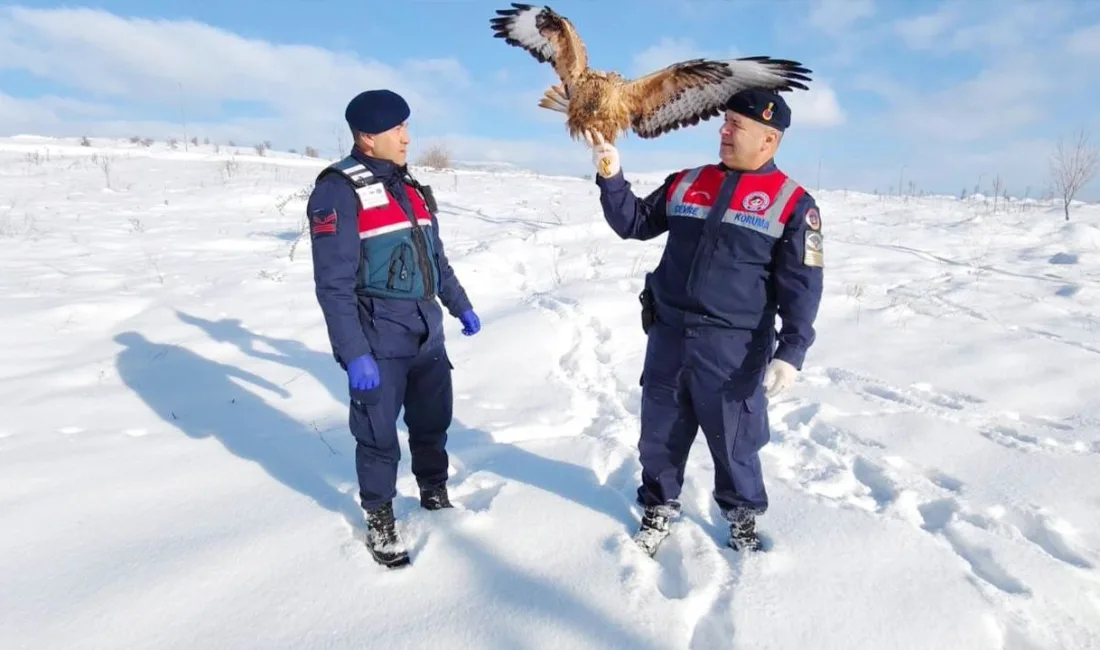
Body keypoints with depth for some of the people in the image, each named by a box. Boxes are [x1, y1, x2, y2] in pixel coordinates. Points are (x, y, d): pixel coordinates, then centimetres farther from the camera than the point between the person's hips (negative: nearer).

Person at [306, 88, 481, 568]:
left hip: (427, 333, 7)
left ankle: (435, 494, 40)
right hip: (379, 341, -7)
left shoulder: (411, 188, 12)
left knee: (433, 422, 18)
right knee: (379, 434, 6)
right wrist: (354, 354, -22)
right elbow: (334, 282, -18)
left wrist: (460, 306, 23)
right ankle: (380, 520, 27)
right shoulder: (339, 190, -13)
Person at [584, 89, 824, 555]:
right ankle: (658, 510, 36)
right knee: (660, 434, 14)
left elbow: (802, 287, -6)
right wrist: (611, 177, 1)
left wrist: (790, 352, -15)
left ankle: (742, 519, 37)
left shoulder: (794, 203, -3)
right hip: (668, 337, 4)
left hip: (733, 350, -3)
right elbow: (634, 224, 14)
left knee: (734, 443, 11)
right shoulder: (685, 182, 8)